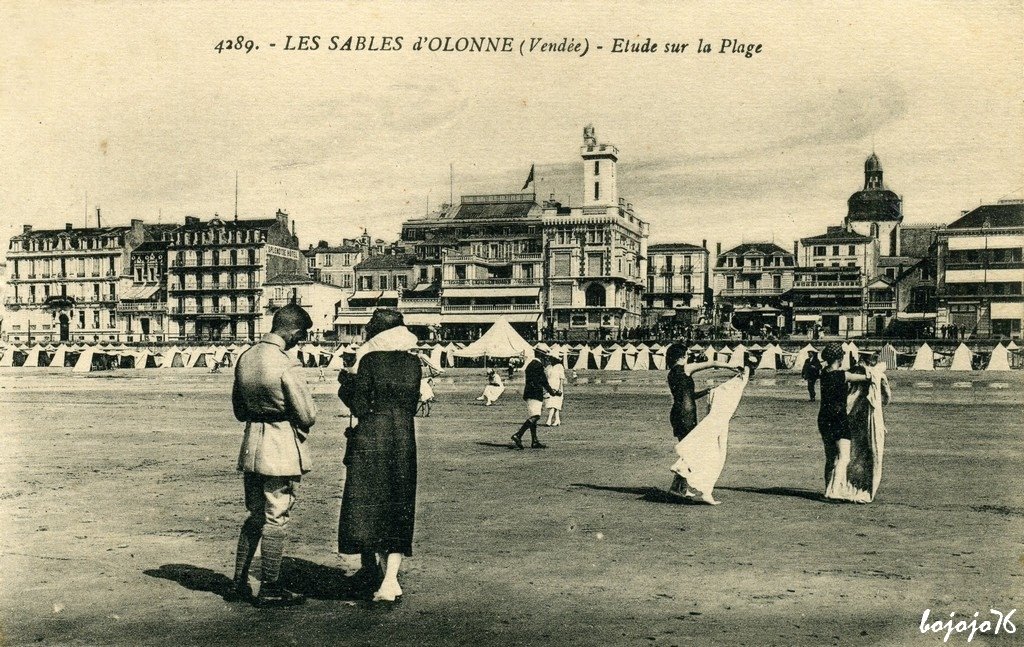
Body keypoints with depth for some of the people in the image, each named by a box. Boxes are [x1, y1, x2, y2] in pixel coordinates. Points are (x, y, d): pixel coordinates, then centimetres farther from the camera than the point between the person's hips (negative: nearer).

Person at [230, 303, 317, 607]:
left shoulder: (245, 358, 5)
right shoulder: (287, 366, -19)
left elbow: (238, 409, 14)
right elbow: (307, 415, -15)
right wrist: (300, 425, 6)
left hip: (251, 444, 7)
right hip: (283, 448, -7)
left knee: (255, 515, 18)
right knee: (276, 519, 3)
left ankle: (240, 582, 23)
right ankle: (269, 590, 11)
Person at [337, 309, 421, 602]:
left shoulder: (369, 359, -8)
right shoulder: (413, 362, 5)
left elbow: (360, 407, -9)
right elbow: (412, 404, 12)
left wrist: (346, 383, 6)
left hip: (371, 439, -4)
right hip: (404, 440, 4)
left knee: (367, 504, 10)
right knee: (398, 509, 6)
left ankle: (374, 565, 17)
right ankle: (389, 577, -2)